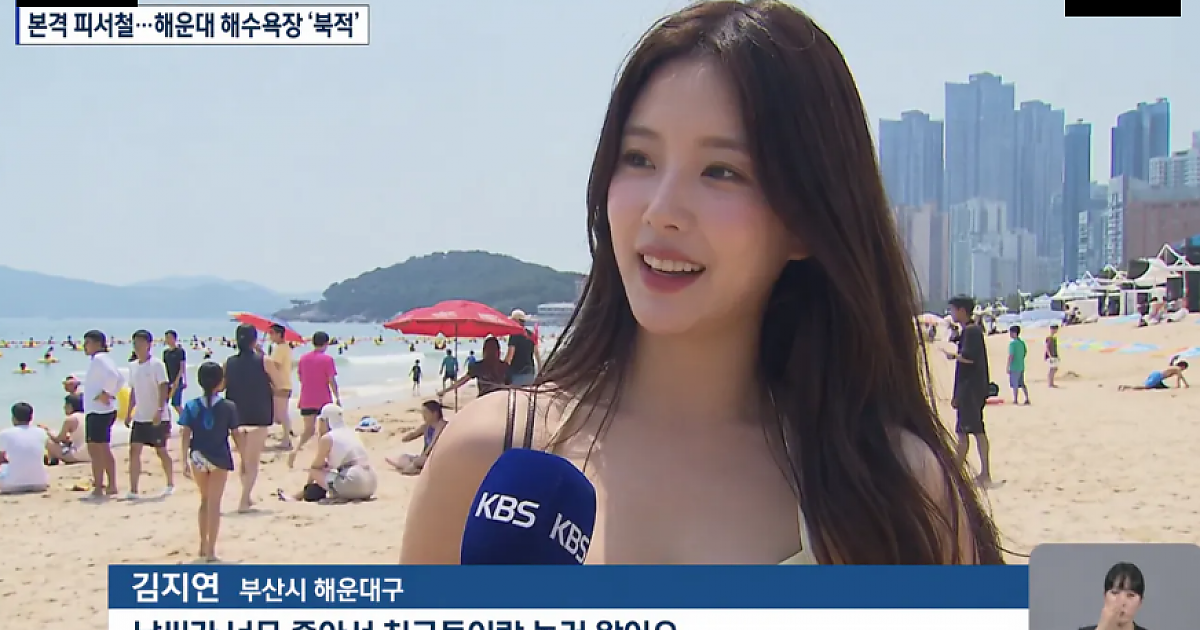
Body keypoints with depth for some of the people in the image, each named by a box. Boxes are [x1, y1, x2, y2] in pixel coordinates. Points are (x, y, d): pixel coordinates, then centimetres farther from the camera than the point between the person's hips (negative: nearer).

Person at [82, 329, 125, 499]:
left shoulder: (99, 359, -13)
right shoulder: (101, 359, 18)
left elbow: (113, 376, -30)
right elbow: (120, 379, 21)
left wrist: (106, 393, -20)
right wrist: (112, 394, 13)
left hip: (98, 411, -11)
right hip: (97, 411, 11)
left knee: (95, 450, -8)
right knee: (104, 450, 15)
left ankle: (98, 488, -8)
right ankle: (111, 486, 19)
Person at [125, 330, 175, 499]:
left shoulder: (157, 365, -10)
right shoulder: (133, 366, 10)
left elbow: (163, 389, -15)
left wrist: (159, 410, -25)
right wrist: (128, 413, 14)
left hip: (157, 418, -6)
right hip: (139, 417, 6)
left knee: (161, 451, 5)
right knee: (134, 450, -5)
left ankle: (170, 484, 22)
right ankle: (133, 490, -7)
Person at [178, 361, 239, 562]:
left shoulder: (191, 406, -3)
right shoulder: (228, 407, -7)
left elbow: (185, 436, -6)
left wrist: (184, 461, -2)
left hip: (197, 458, 2)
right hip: (219, 459, -2)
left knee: (205, 500, 20)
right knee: (214, 503, 3)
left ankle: (203, 545, 26)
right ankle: (210, 550, 0)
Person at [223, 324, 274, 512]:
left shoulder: (229, 362, 0)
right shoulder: (263, 361, -8)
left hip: (236, 416, 4)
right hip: (258, 417, -4)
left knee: (244, 459, 21)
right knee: (252, 461, 2)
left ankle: (247, 497, 27)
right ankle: (244, 501, -8)